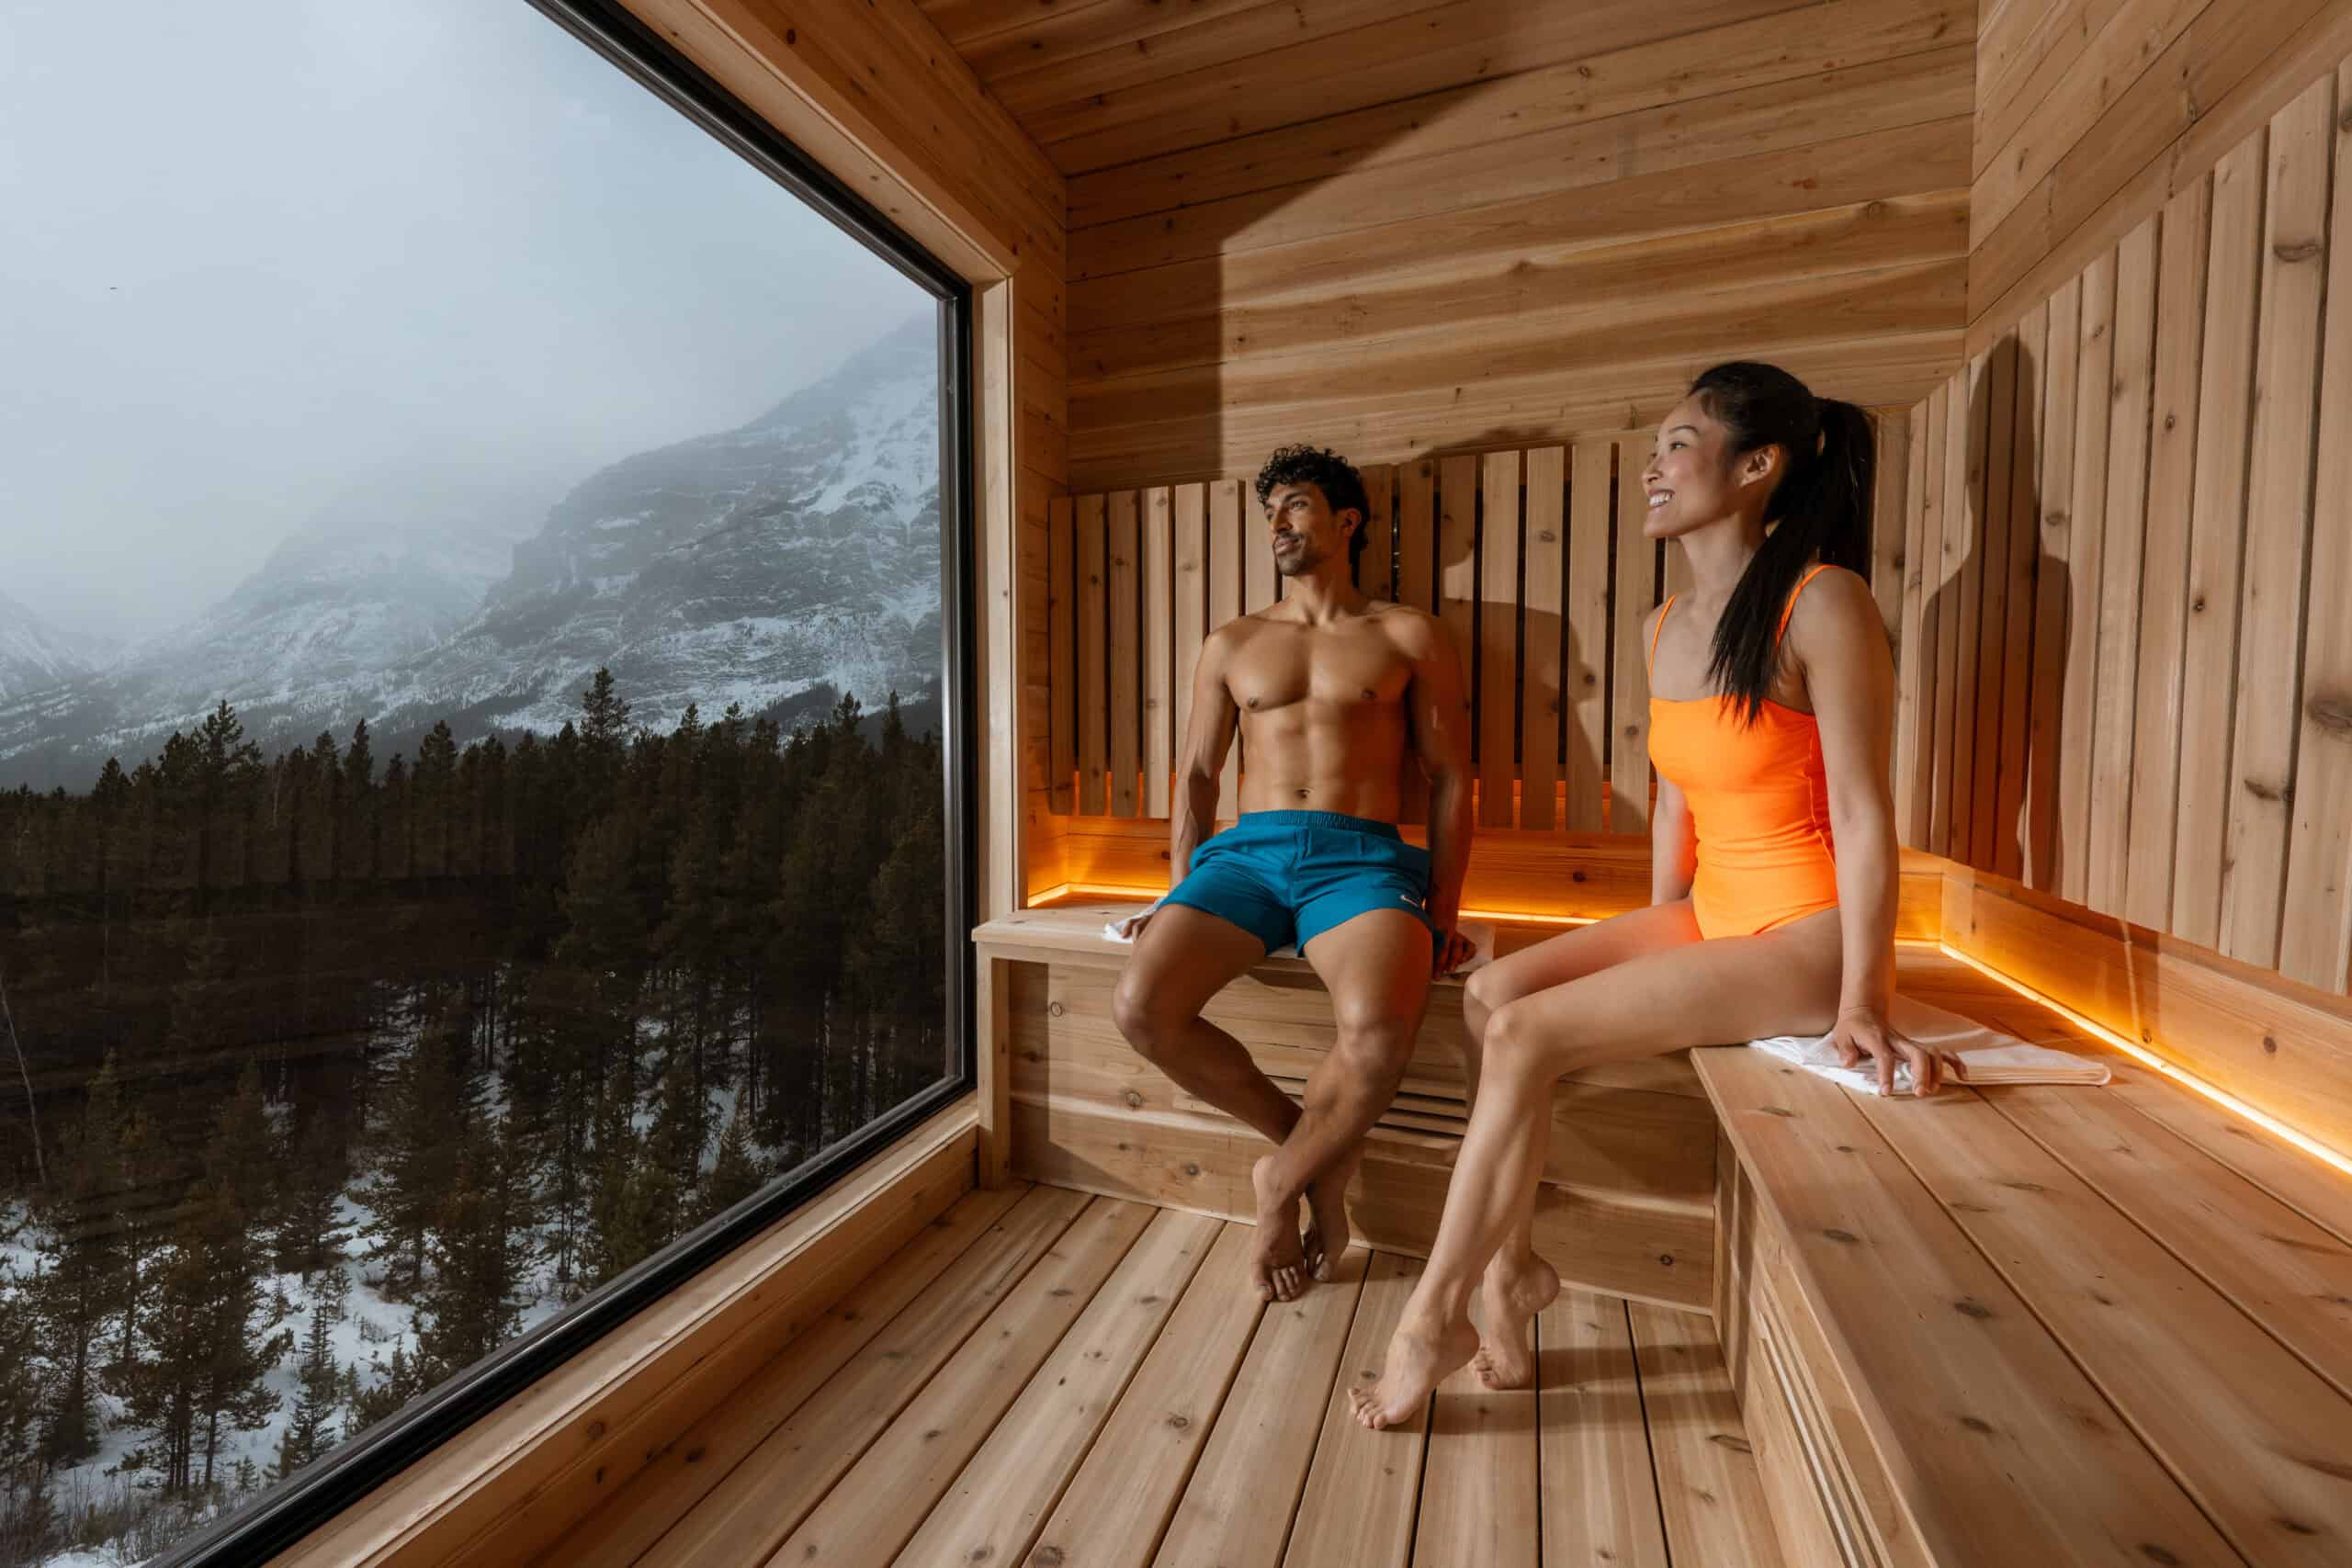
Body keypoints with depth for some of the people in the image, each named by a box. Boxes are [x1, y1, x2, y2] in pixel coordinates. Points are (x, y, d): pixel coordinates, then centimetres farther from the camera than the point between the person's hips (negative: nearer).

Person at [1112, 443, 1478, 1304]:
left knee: (1378, 1033, -33)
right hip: (1245, 851, 3)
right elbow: (1196, 773, 17)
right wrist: (1180, 898, 6)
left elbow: (1450, 777, 9)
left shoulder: (1409, 636, 12)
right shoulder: (1230, 643, 19)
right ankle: (1317, 1151, 2)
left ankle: (1285, 1178, 1)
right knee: (1140, 1006, -23)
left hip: (1360, 856, -2)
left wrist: (1443, 909, -2)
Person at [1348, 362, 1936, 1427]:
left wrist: (1861, 998, -19)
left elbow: (1862, 812, -17)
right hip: (1708, 915, 7)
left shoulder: (1821, 604, -15)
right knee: (1493, 994, -9)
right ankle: (1508, 1263, 3)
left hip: (1803, 937, -7)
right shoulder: (1666, 627, 8)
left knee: (1526, 1037, -19)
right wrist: (1654, 942, 12)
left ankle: (1433, 1317, -2)